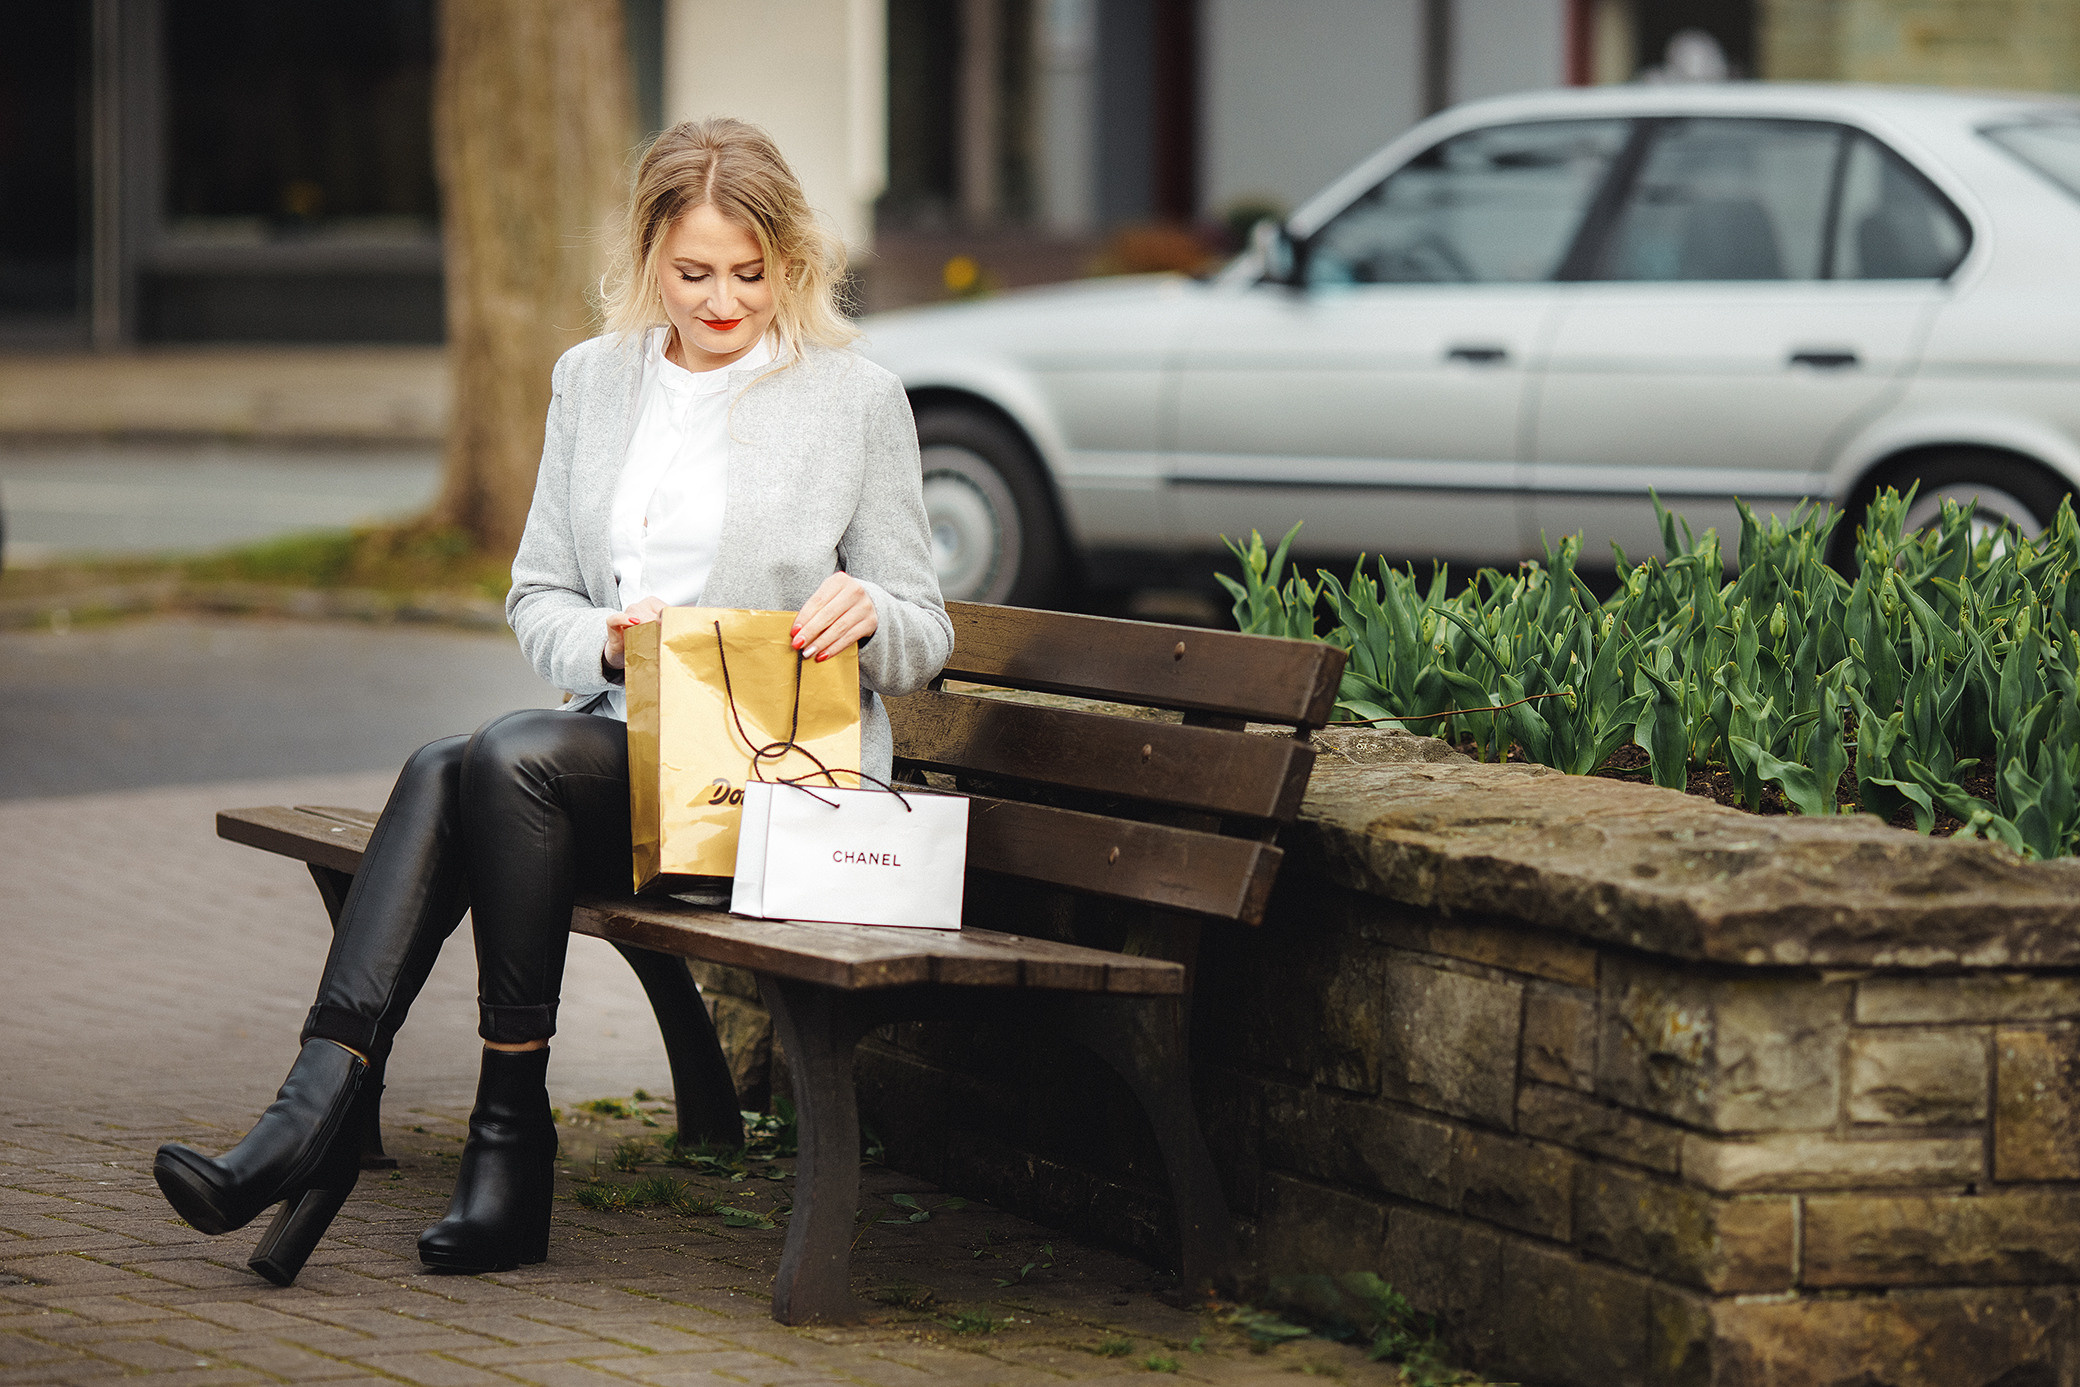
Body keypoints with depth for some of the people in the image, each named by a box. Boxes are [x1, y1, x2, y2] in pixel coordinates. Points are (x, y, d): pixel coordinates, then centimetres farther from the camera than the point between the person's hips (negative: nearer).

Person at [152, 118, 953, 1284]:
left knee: (509, 759, -30)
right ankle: (320, 1111, -40)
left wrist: (867, 612, -18)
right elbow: (536, 593, 16)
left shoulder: (860, 399, 3)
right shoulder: (591, 380, 15)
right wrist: (605, 641, -7)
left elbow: (926, 636, 6)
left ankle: (514, 1130, -24)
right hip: (622, 740, 5)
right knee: (440, 776, -28)